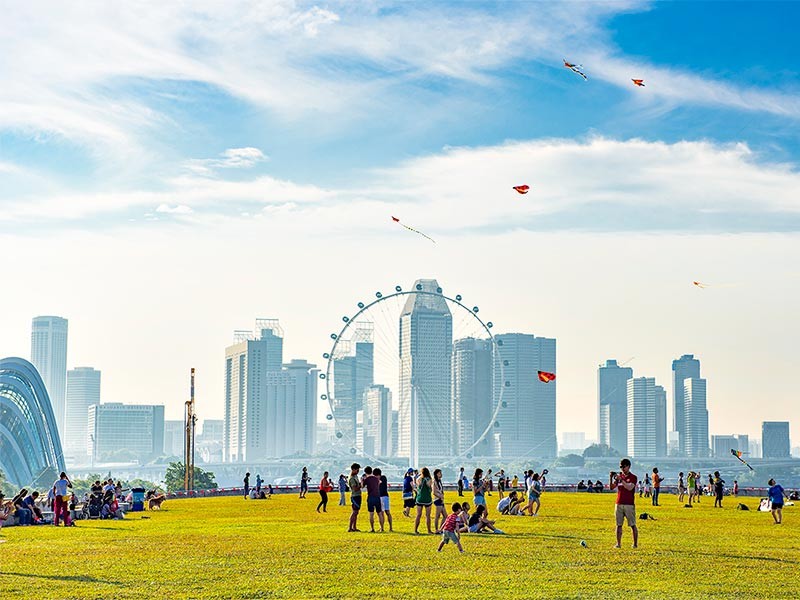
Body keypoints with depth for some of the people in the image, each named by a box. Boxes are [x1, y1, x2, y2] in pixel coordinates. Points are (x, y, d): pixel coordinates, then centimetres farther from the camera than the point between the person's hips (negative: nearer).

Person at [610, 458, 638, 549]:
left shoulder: (633, 477, 0)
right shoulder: (619, 476, 13)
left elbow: (630, 488, -17)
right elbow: (611, 488, 7)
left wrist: (621, 480, -21)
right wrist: (611, 478, -8)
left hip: (629, 504, -4)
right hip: (619, 504, 4)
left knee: (632, 525, -2)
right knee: (619, 525, 3)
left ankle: (635, 543, 3)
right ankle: (618, 544, 5)